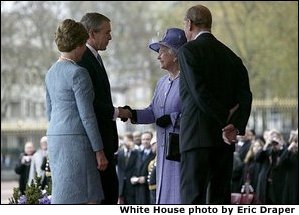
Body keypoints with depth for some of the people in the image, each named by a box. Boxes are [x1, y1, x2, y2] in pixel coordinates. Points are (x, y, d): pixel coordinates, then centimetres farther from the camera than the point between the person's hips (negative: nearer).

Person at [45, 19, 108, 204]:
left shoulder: (52, 72, 14)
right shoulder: (78, 73, -12)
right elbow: (87, 115, -14)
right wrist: (99, 150, -11)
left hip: (55, 135, 9)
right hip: (76, 139, -9)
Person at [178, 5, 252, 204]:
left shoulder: (188, 50, -4)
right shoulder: (230, 55, 15)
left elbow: (199, 92, -14)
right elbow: (245, 96, 3)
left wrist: (225, 119, -8)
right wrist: (236, 126, -9)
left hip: (197, 135, -6)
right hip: (224, 141, 6)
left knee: (193, 194, -8)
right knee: (220, 196, 9)